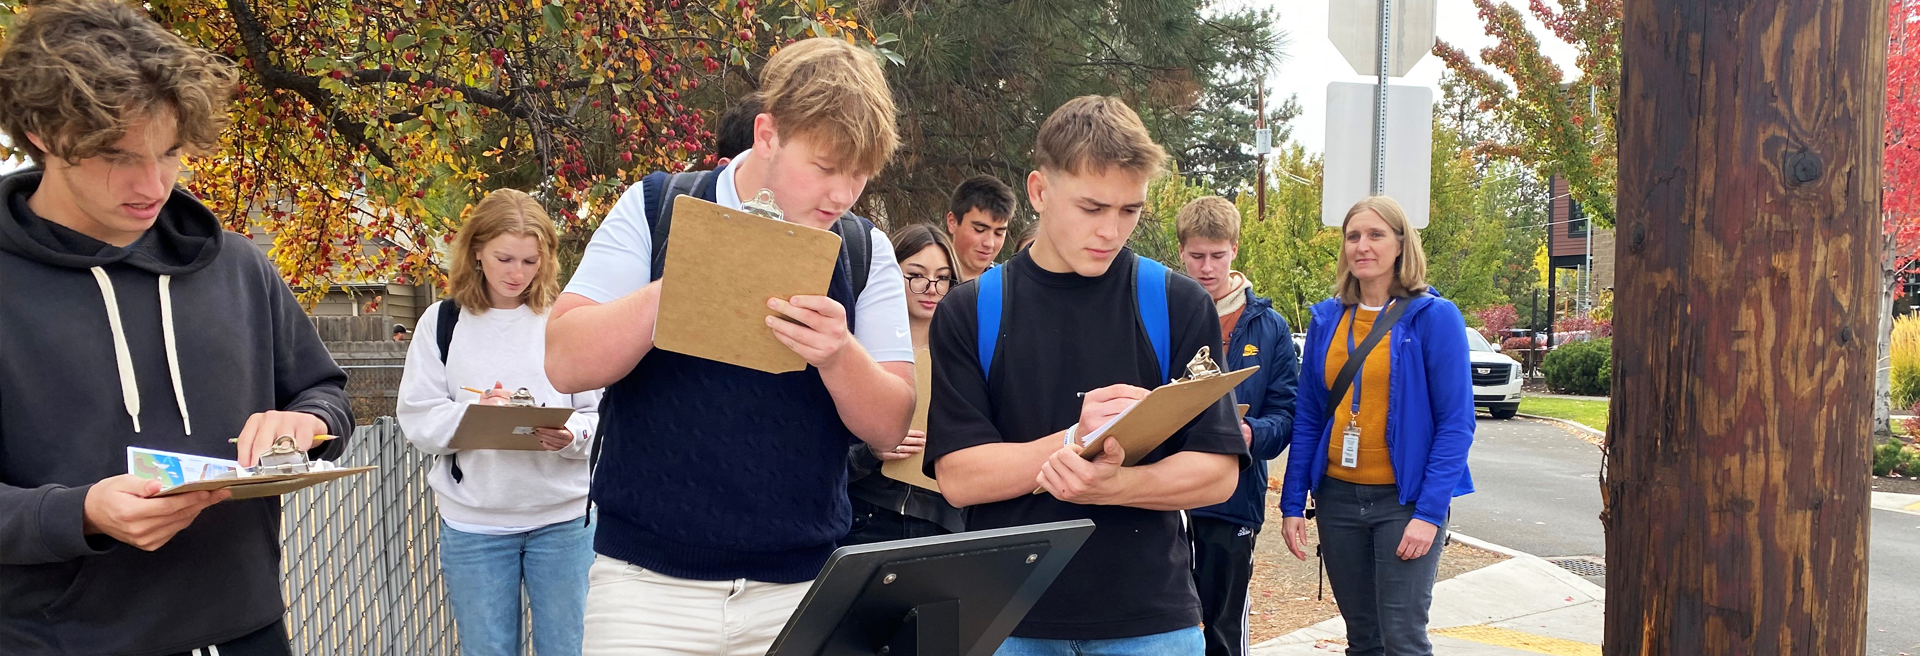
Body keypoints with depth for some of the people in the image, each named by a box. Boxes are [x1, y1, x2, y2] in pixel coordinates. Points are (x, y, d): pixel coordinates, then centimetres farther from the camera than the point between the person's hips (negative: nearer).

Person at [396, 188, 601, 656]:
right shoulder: (443, 322, 2)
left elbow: (601, 416, 0)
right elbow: (417, 420, -1)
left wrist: (571, 436, -21)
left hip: (563, 518, 0)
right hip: (473, 525, 1)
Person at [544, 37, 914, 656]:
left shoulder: (865, 251, 2)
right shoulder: (657, 210, -2)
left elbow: (890, 426, -1)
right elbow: (567, 363, -8)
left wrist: (838, 356, -22)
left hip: (800, 586, 2)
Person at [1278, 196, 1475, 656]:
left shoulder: (1434, 317, -6)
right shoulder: (1326, 320, 7)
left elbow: (1456, 423, -9)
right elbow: (1306, 419, 10)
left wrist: (1430, 513, -16)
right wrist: (1292, 504, 4)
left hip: (1404, 500, -4)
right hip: (1338, 497, 4)